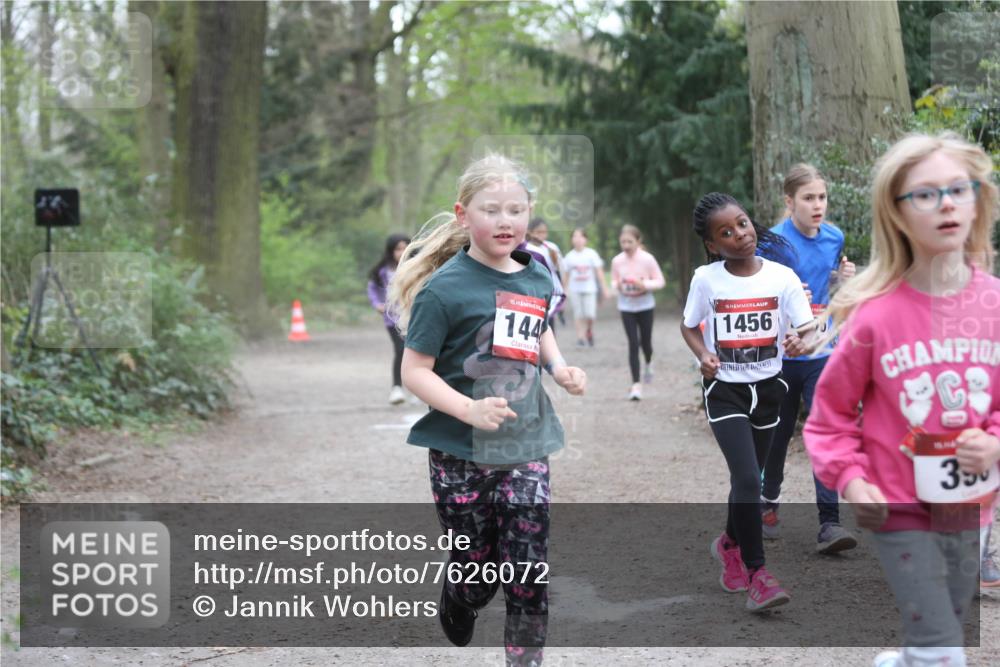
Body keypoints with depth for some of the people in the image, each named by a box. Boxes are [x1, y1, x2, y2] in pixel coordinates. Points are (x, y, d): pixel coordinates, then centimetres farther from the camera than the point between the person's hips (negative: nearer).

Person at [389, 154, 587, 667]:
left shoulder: (537, 276, 4)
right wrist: (469, 410, -26)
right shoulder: (446, 287, -13)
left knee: (528, 575, -1)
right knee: (474, 575, 9)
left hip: (525, 448, 4)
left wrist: (559, 368, 5)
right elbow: (414, 371, -13)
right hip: (461, 455, -4)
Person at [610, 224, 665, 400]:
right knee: (633, 344, -6)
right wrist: (617, 286, -15)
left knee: (645, 342, 8)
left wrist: (645, 285, -24)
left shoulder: (647, 259, -12)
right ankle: (636, 384, -3)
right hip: (626, 307, 1)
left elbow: (660, 281, -6)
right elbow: (614, 281, 9)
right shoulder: (617, 261, -5)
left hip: (645, 306, -1)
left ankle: (648, 364, 45)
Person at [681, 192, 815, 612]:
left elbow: (807, 330, -6)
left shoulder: (782, 276, -9)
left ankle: (730, 545, 43)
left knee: (748, 478, 16)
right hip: (724, 388, -2)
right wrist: (703, 354, -14)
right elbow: (689, 326, 6)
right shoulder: (706, 280, -10)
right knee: (747, 479, -15)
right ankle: (755, 574, -5)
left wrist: (799, 342, -29)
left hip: (768, 388, 3)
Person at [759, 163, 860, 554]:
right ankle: (768, 501, 36)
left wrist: (841, 275, -1)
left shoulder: (834, 237, 3)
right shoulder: (775, 242, -14)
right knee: (778, 434, 12)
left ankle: (829, 524, -9)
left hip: (821, 352, 3)